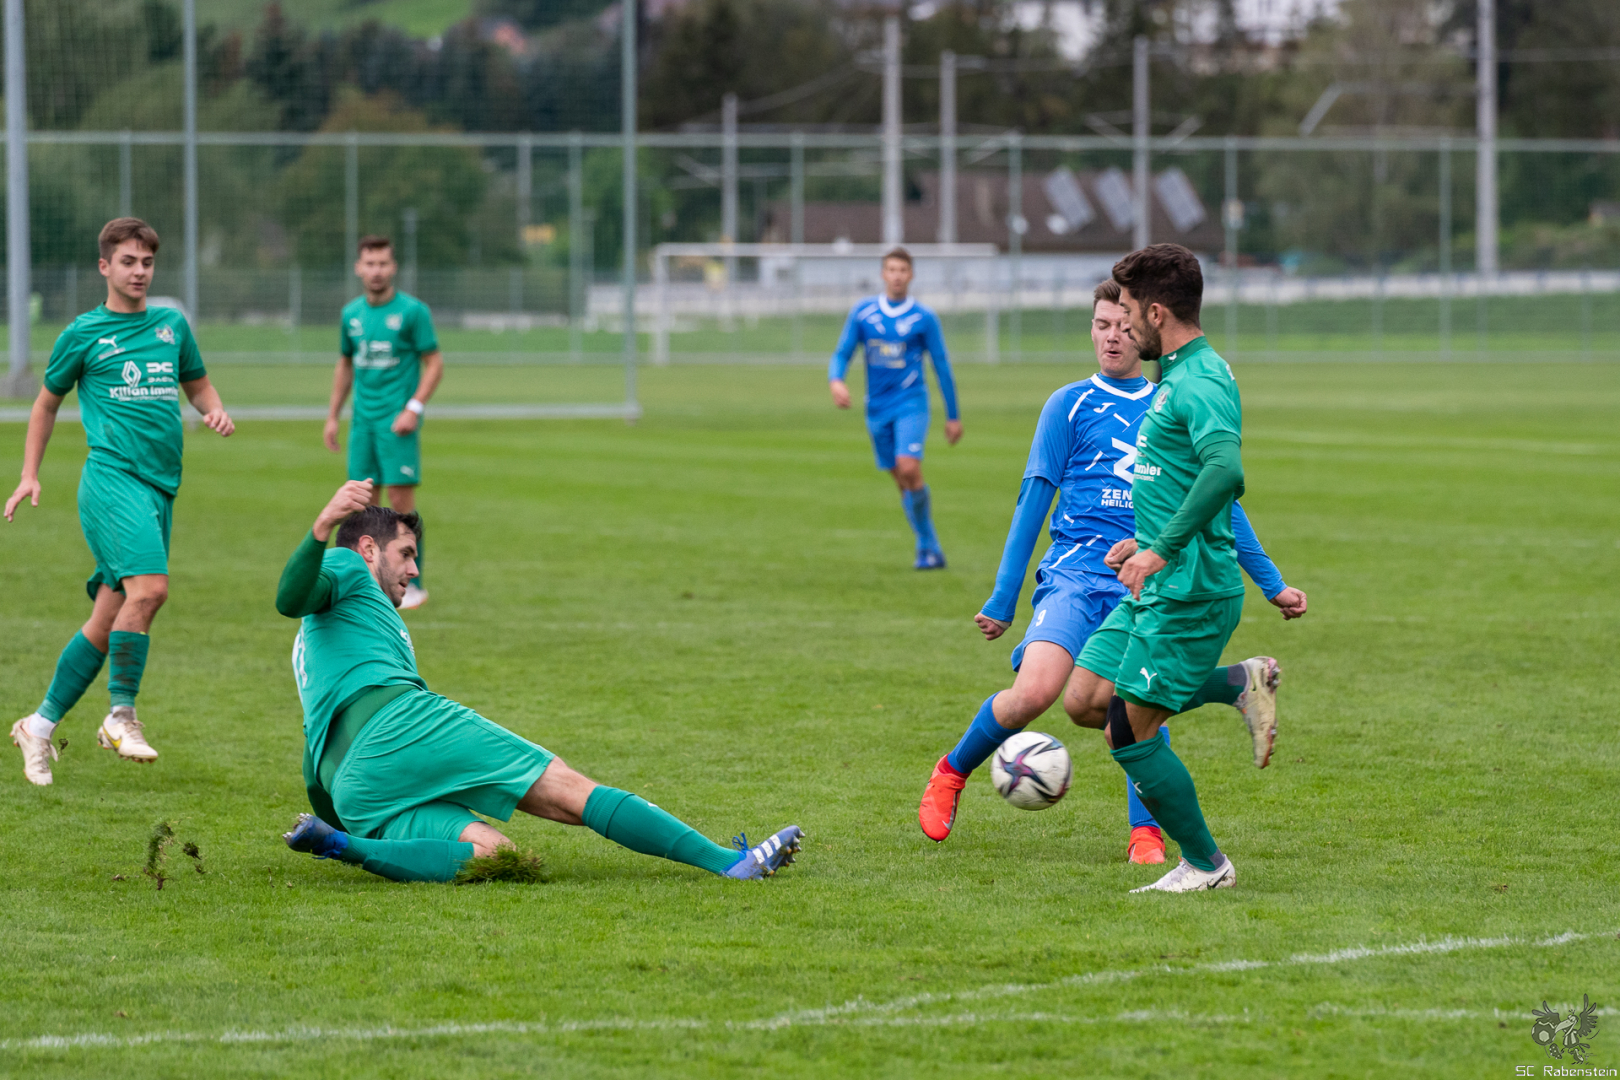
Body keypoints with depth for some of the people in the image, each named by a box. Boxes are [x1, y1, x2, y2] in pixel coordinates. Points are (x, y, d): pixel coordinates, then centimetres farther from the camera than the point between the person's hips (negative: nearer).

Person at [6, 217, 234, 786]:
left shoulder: (172, 325, 16)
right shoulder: (84, 333, 6)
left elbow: (197, 384, 30)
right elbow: (47, 402, 17)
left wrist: (215, 410, 8)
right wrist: (29, 475, 11)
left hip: (160, 484, 5)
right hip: (112, 476, -5)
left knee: (107, 619, 4)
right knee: (148, 587, -26)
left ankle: (39, 726, 16)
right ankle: (122, 714, -14)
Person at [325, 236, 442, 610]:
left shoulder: (412, 311, -5)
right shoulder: (352, 313, 10)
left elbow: (434, 363, -4)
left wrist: (414, 408, -15)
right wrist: (332, 416, 18)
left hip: (398, 421, -5)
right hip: (363, 420, 5)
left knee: (401, 498, -9)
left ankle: (412, 583, -2)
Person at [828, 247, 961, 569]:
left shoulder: (924, 318, -1)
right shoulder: (863, 312, 5)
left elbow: (942, 367, 5)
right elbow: (842, 353, 7)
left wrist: (953, 416, 7)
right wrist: (835, 380, -16)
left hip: (911, 401, -4)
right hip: (878, 407, 4)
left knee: (909, 468, -22)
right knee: (901, 480, 6)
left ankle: (928, 547, -9)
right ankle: (929, 547, 17)